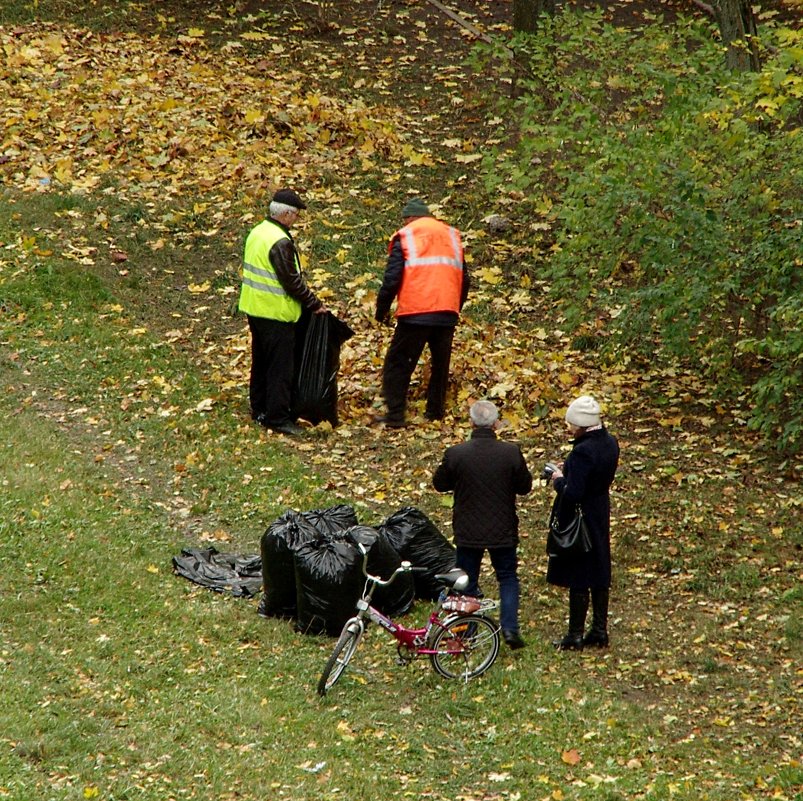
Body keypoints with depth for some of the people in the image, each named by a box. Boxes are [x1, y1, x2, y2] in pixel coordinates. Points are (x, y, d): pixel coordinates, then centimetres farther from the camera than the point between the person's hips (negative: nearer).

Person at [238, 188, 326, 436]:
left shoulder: (257, 232, 7)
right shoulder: (280, 242, -23)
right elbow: (292, 281, -21)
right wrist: (314, 304, -9)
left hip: (254, 308, 10)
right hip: (276, 313, -10)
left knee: (261, 362, 19)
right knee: (281, 367, -3)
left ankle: (259, 409, 28)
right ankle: (277, 417, -2)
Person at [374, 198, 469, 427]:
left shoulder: (404, 237, 2)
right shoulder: (451, 235, 17)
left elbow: (392, 278, -4)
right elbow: (464, 279, 19)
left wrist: (382, 309, 7)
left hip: (415, 313, -4)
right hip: (447, 313, 4)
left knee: (398, 363, 2)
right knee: (440, 364, 16)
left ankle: (395, 415, -6)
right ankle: (435, 413, 15)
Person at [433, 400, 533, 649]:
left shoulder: (456, 454, -14)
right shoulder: (511, 453, -13)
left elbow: (439, 484, 1)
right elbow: (525, 486, -1)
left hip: (467, 532, 0)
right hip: (503, 532, 0)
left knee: (466, 582, 13)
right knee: (508, 578, 15)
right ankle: (510, 628, 3)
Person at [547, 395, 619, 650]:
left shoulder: (582, 452, -26)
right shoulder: (610, 443, 1)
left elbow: (573, 493, -29)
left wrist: (559, 480, -10)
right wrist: (567, 471, 7)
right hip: (601, 516, 9)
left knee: (578, 580, 1)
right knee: (599, 576, 15)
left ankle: (576, 635, 8)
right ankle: (599, 631, 23)